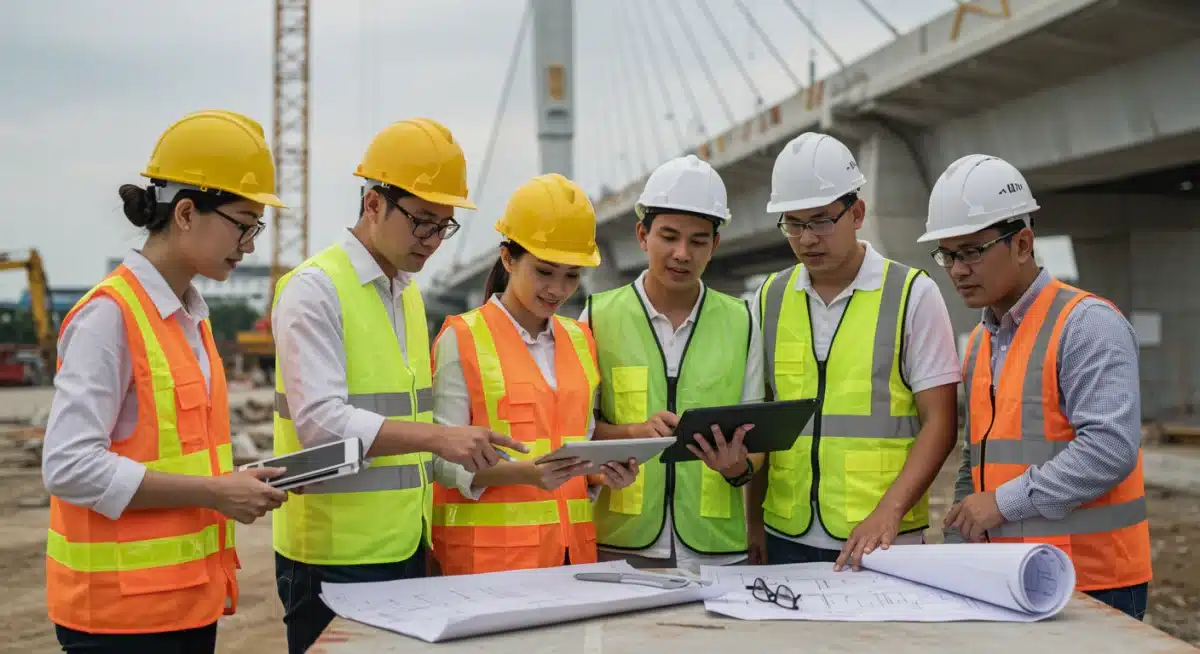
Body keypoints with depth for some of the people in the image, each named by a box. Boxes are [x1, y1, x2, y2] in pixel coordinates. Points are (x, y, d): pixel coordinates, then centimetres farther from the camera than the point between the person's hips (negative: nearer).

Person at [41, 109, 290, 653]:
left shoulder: (191, 316, 10)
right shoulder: (109, 314, -15)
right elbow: (69, 467, -21)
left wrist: (231, 482, 2)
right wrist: (214, 493, -19)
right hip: (124, 608, -8)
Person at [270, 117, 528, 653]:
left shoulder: (408, 293, 14)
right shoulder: (315, 288, -11)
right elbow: (320, 421, -20)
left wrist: (475, 463, 6)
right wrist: (436, 436, -27)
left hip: (407, 547, 8)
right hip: (337, 557, -7)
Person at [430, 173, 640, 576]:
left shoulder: (580, 341, 12)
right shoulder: (461, 339, -5)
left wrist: (603, 473, -4)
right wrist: (522, 472, -25)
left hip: (573, 546, 5)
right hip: (491, 554, -5)